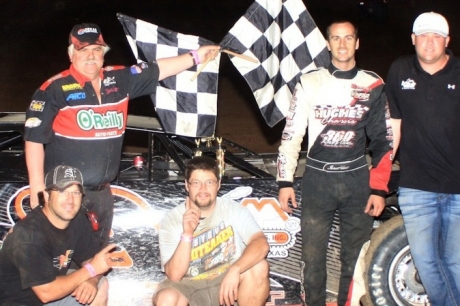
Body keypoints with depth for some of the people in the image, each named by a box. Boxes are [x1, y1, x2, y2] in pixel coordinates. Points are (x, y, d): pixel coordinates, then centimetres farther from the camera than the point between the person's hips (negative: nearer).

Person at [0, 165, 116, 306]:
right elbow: (46, 292, -29)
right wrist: (91, 270, -22)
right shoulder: (29, 234, -28)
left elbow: (89, 259, 4)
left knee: (101, 286, -1)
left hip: (53, 290, 8)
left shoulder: (77, 219, -6)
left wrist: (91, 281, -19)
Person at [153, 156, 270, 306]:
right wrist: (187, 234, -30)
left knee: (259, 267, -28)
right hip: (190, 286, -1)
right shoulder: (172, 219, -11)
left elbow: (261, 244, -25)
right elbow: (175, 275, -18)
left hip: (227, 281, 1)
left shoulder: (234, 209, -8)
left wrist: (235, 270, -41)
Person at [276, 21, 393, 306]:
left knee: (356, 259, 5)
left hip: (358, 180, 1)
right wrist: (285, 181, -3)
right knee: (312, 258, 1)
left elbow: (383, 140, 6)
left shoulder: (373, 85, 5)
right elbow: (291, 134, 3)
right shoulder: (309, 83, 3)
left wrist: (379, 189, 0)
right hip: (317, 180, 0)